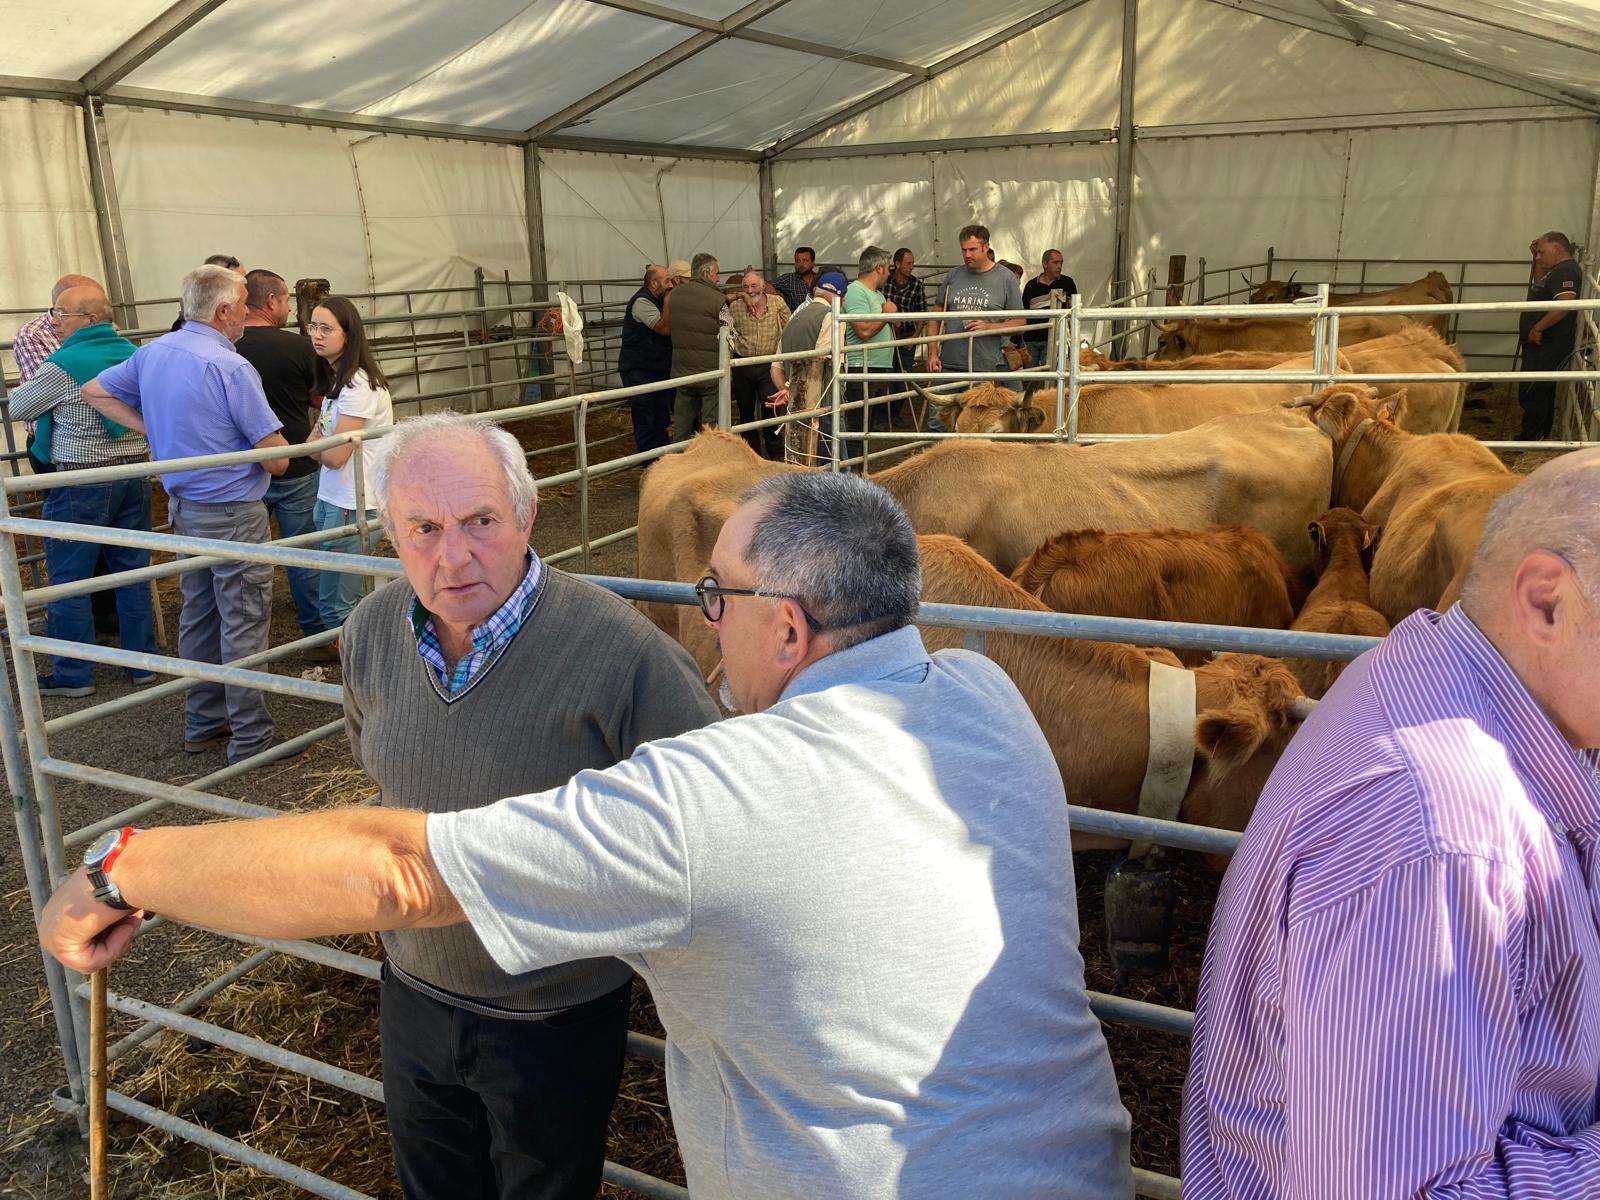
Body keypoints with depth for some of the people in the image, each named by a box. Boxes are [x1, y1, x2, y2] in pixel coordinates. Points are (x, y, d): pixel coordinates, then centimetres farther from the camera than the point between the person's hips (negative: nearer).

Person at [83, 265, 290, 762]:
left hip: (184, 506, 8)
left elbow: (94, 391, 21)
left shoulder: (152, 353, 5)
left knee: (199, 615, 17)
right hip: (233, 513, -8)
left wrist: (150, 428, 13)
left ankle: (203, 723, 28)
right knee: (243, 624, -1)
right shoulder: (231, 367, -20)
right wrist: (275, 447, 4)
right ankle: (251, 738, 5)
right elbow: (277, 460, -20)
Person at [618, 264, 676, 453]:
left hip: (658, 369, 9)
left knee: (662, 420, 14)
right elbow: (664, 328, -25)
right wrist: (668, 301, -21)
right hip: (639, 372, -9)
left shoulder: (656, 300, 13)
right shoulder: (641, 302, -18)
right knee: (645, 421, -2)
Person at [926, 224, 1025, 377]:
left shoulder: (1006, 278, 3)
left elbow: (1019, 323, 3)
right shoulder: (953, 276, 12)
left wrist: (988, 327, -13)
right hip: (949, 365, 2)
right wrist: (932, 353, 2)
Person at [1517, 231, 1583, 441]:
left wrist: (1538, 328, -27)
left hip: (1548, 347, -11)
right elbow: (1541, 282, 35)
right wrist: (1536, 255, 20)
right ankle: (1541, 435, 31)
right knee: (1543, 391, 19)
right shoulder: (1558, 270, 15)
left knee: (1531, 394, -8)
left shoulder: (1566, 271, -18)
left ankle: (1530, 440, -2)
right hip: (1542, 345, 11)